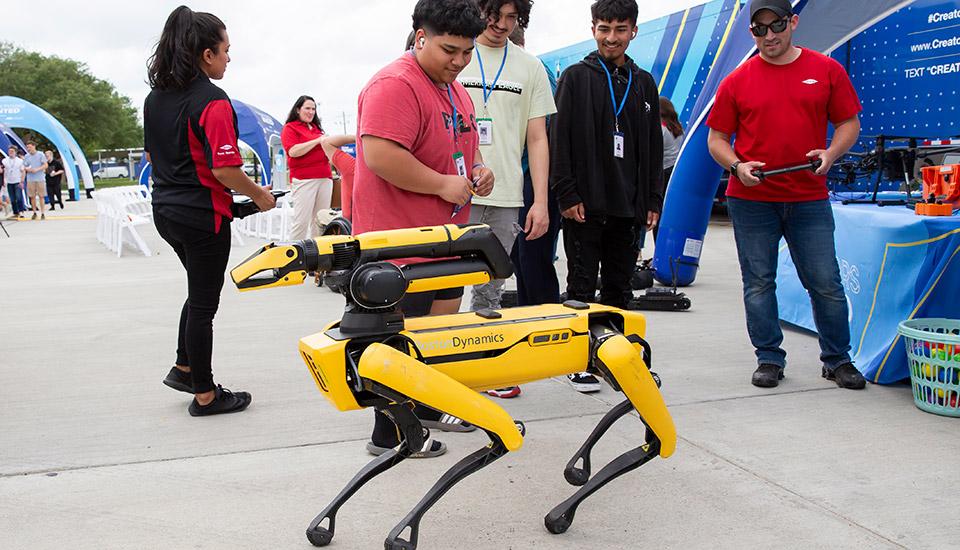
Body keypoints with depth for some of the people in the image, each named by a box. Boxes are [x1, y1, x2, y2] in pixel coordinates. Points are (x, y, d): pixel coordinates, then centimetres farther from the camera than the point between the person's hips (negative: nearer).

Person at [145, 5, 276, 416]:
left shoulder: (155, 96, 7)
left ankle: (183, 369, 31)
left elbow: (152, 156, 15)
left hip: (166, 209, 8)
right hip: (202, 216, -8)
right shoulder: (212, 101, -18)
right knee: (204, 303, 3)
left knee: (200, 290, 25)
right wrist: (259, 196, -8)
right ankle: (205, 395, 15)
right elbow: (224, 169, -22)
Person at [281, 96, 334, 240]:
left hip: (325, 178, 7)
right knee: (301, 221, -11)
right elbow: (293, 151, -13)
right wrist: (318, 140, -12)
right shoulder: (290, 128, 2)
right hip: (304, 179, -6)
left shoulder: (317, 128, 22)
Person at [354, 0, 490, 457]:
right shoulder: (394, 85, -19)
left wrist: (479, 169, 6)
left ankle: (427, 407, 37)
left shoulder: (455, 89, 14)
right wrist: (444, 184, -23)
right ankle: (388, 436, 13)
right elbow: (380, 155, -30)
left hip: (446, 237, 10)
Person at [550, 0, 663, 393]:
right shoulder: (576, 78, 0)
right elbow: (560, 140, -6)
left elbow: (653, 148, 15)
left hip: (628, 207, 4)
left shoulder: (643, 83, 13)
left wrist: (653, 201, 9)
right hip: (585, 206, -4)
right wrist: (567, 195, -13)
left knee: (619, 286, 12)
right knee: (582, 286, 2)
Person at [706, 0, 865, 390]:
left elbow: (849, 123, 10)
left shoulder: (827, 71, 6)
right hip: (751, 200, 0)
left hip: (810, 200, 0)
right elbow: (716, 139, 7)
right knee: (759, 282, 5)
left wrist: (831, 153, -10)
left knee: (826, 283, 3)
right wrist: (737, 166, -12)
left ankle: (838, 360, 19)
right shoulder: (736, 82, 4)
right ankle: (769, 359, 18)